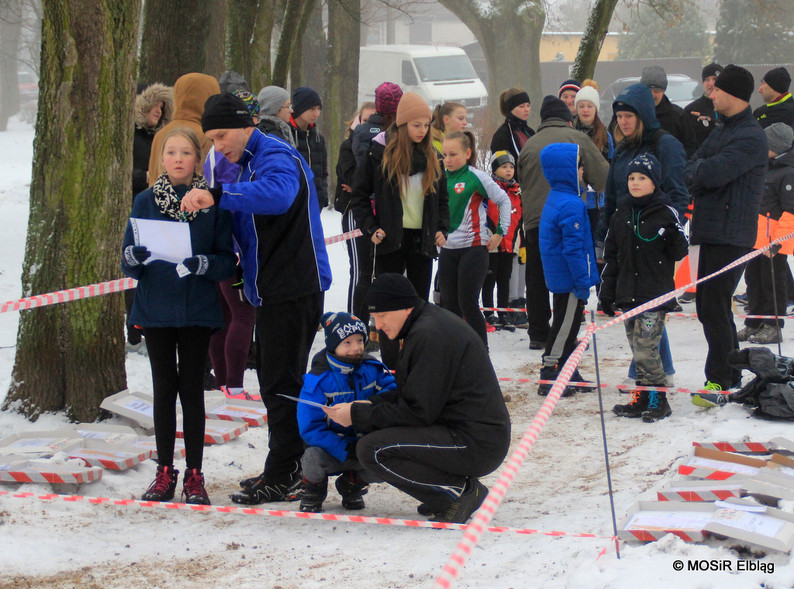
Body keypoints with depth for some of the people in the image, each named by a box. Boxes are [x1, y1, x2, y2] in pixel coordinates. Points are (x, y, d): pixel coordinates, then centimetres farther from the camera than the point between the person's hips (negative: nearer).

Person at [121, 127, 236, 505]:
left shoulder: (213, 202, -1)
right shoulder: (146, 202, 4)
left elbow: (228, 261, -2)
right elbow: (129, 263, 5)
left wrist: (204, 264, -22)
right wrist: (133, 258, -18)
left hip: (197, 311, -1)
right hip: (155, 309, 1)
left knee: (191, 389, 1)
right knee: (164, 389, 6)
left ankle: (194, 474, 8)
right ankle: (164, 472, 13)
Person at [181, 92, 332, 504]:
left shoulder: (276, 157, -14)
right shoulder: (248, 162, 18)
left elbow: (277, 193, -39)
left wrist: (217, 195, -43)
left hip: (294, 291, -10)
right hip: (271, 292, 10)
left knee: (281, 382, -7)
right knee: (273, 380, 16)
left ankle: (283, 478, -3)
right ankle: (287, 469, 24)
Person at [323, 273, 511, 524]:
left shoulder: (428, 334, -17)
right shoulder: (434, 321, 14)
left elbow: (418, 411, -17)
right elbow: (416, 396, 20)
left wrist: (357, 415, -10)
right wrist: (371, 405, 6)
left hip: (475, 446, -11)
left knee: (371, 450, -17)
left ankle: (460, 491, -10)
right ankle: (459, 487, 10)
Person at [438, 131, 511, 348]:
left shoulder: (477, 177, -8)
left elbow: (504, 201, 1)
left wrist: (500, 233, -1)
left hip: (474, 248, -5)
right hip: (447, 249, 5)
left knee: (468, 305, -8)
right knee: (449, 305, 6)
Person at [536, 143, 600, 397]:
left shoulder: (555, 198, 12)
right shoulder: (571, 205, -21)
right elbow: (573, 248, -23)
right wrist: (583, 282, -19)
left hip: (559, 278, 10)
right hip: (569, 279, -10)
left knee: (568, 325, 17)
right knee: (565, 326, -4)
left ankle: (568, 374, 25)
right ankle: (550, 378, 0)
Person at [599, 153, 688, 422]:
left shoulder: (665, 213, -4)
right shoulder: (622, 214, 12)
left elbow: (678, 253, -3)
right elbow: (610, 256, 17)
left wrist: (676, 237, -25)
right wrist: (606, 293, 15)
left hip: (655, 294, -5)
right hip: (627, 294, 5)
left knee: (645, 349, -10)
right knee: (637, 349, 9)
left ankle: (657, 399, 0)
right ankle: (642, 399, 16)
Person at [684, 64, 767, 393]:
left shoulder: (750, 137, -13)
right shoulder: (721, 132, 18)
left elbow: (712, 172, -24)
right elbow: (691, 172, 12)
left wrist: (698, 170, -3)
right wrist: (701, 174, -9)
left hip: (731, 235, -9)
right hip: (710, 231, 9)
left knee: (715, 309, -8)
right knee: (708, 306, 13)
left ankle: (720, 380, -2)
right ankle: (731, 376, 24)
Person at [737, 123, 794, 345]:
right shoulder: (768, 167, 15)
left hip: (774, 242, -10)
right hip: (758, 239, 10)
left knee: (772, 283, -2)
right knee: (754, 279, 14)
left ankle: (772, 327, 6)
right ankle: (754, 325, 24)